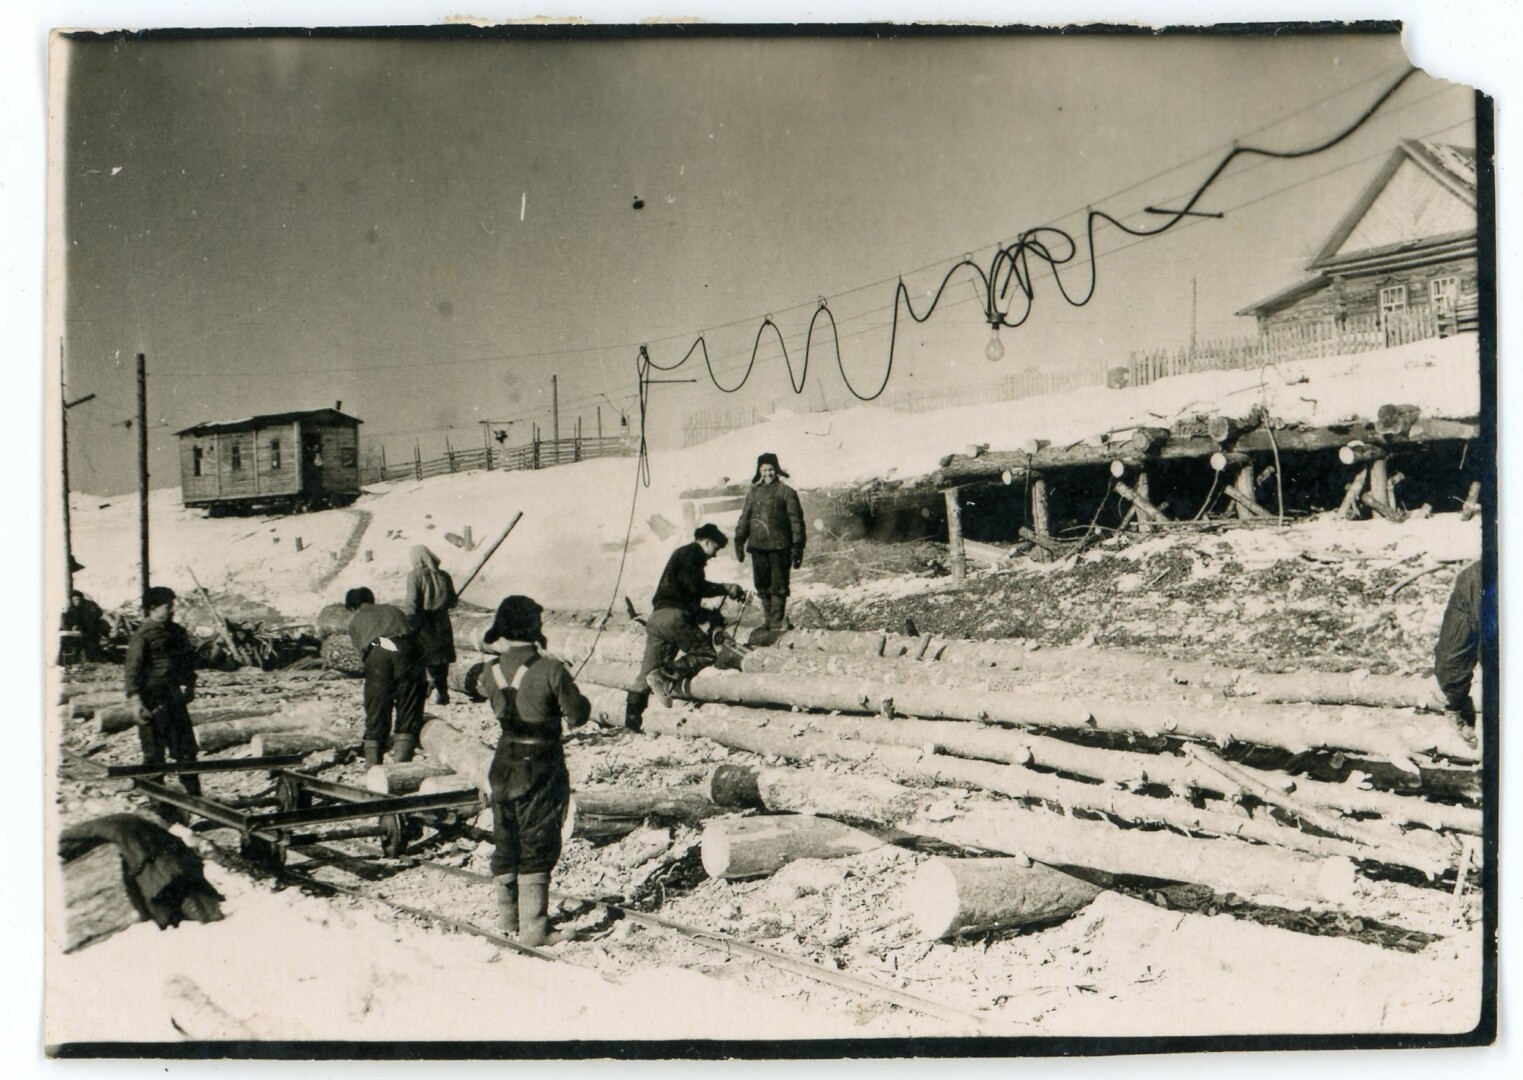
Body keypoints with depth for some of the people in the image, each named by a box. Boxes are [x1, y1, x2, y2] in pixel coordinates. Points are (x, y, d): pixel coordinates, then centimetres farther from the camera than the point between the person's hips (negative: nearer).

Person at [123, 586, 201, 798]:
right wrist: (135, 701, -22)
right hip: (153, 703, -7)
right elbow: (131, 671, -16)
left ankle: (194, 793, 19)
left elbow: (188, 660, 22)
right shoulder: (142, 635, -12)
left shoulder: (177, 632, 10)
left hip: (174, 699, 7)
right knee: (154, 752, 1)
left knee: (186, 748, 11)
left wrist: (189, 686, 16)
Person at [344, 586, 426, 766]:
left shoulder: (354, 620, 30)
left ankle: (373, 763, 6)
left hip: (376, 653, -1)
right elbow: (414, 637, 29)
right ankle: (402, 763, -3)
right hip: (407, 649, 1)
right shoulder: (393, 610, 36)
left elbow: (361, 651, 19)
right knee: (408, 712, 6)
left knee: (376, 713, 8)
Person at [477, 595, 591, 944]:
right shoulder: (551, 671, -20)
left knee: (505, 843, 17)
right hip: (543, 769, -4)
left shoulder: (491, 674, -7)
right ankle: (533, 927, 4)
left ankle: (507, 918, 30)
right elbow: (578, 714, -14)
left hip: (505, 766, 4)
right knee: (537, 845, 4)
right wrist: (571, 706, 8)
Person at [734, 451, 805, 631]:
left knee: (778, 586, -3)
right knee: (762, 585, 7)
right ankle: (769, 619, 16)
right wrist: (739, 541, 8)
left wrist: (798, 547, -7)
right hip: (758, 545, 4)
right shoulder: (753, 493, 12)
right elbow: (744, 518, 16)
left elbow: (796, 520, -1)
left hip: (779, 547, -4)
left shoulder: (786, 492, 0)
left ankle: (777, 620, 3)